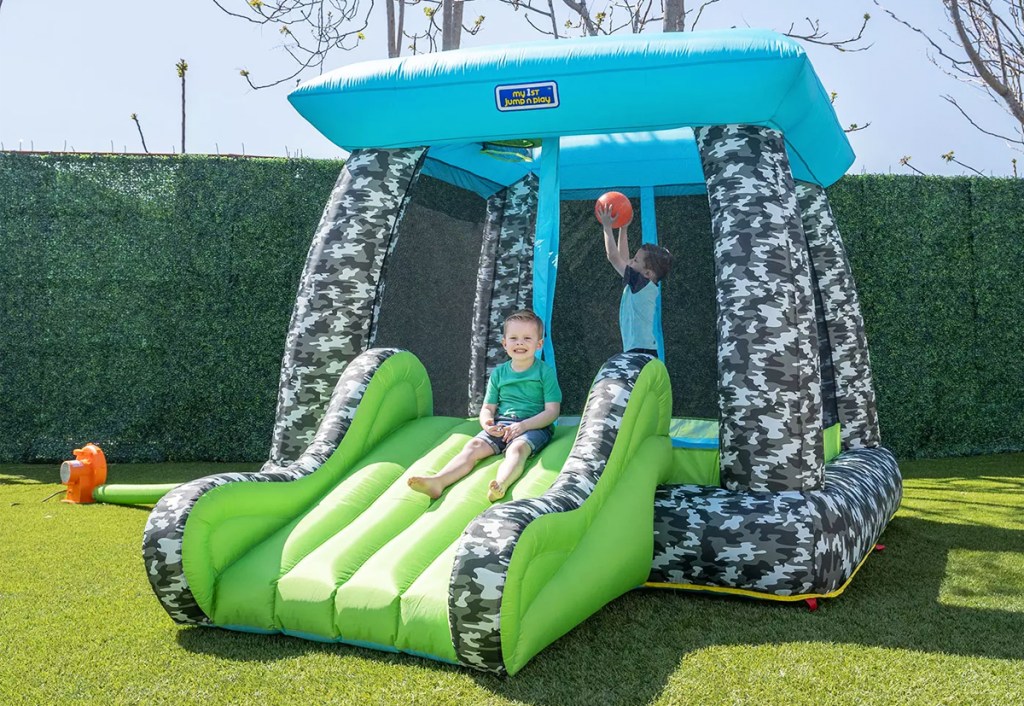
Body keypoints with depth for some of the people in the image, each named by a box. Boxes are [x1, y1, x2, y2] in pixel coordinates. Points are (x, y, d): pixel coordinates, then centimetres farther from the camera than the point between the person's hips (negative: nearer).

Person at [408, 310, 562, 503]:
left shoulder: (545, 372, 1)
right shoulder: (498, 373, 13)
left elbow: (552, 411, -5)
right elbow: (487, 408, 15)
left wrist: (523, 425, -18)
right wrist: (487, 424, -10)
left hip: (534, 426, -4)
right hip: (500, 425, 4)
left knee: (517, 448, -36)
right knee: (473, 446, -21)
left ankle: (500, 484, -64)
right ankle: (438, 481, -42)